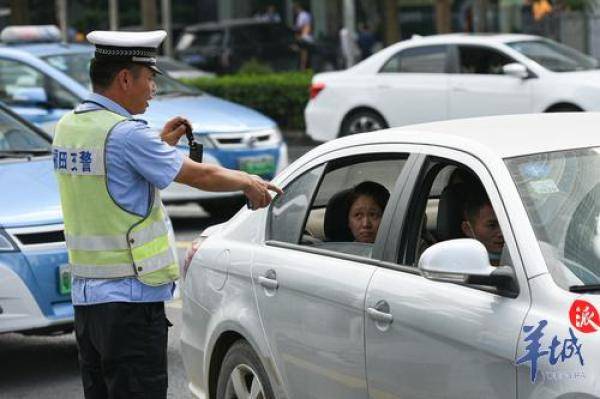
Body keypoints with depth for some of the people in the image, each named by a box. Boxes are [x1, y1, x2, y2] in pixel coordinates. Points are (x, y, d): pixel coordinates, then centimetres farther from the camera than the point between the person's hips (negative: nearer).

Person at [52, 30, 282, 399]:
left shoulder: (68, 127, 8)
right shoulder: (127, 134, -17)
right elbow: (200, 176, -10)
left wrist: (160, 144, 19)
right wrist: (248, 182, 6)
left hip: (85, 293, 9)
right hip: (131, 294, -9)